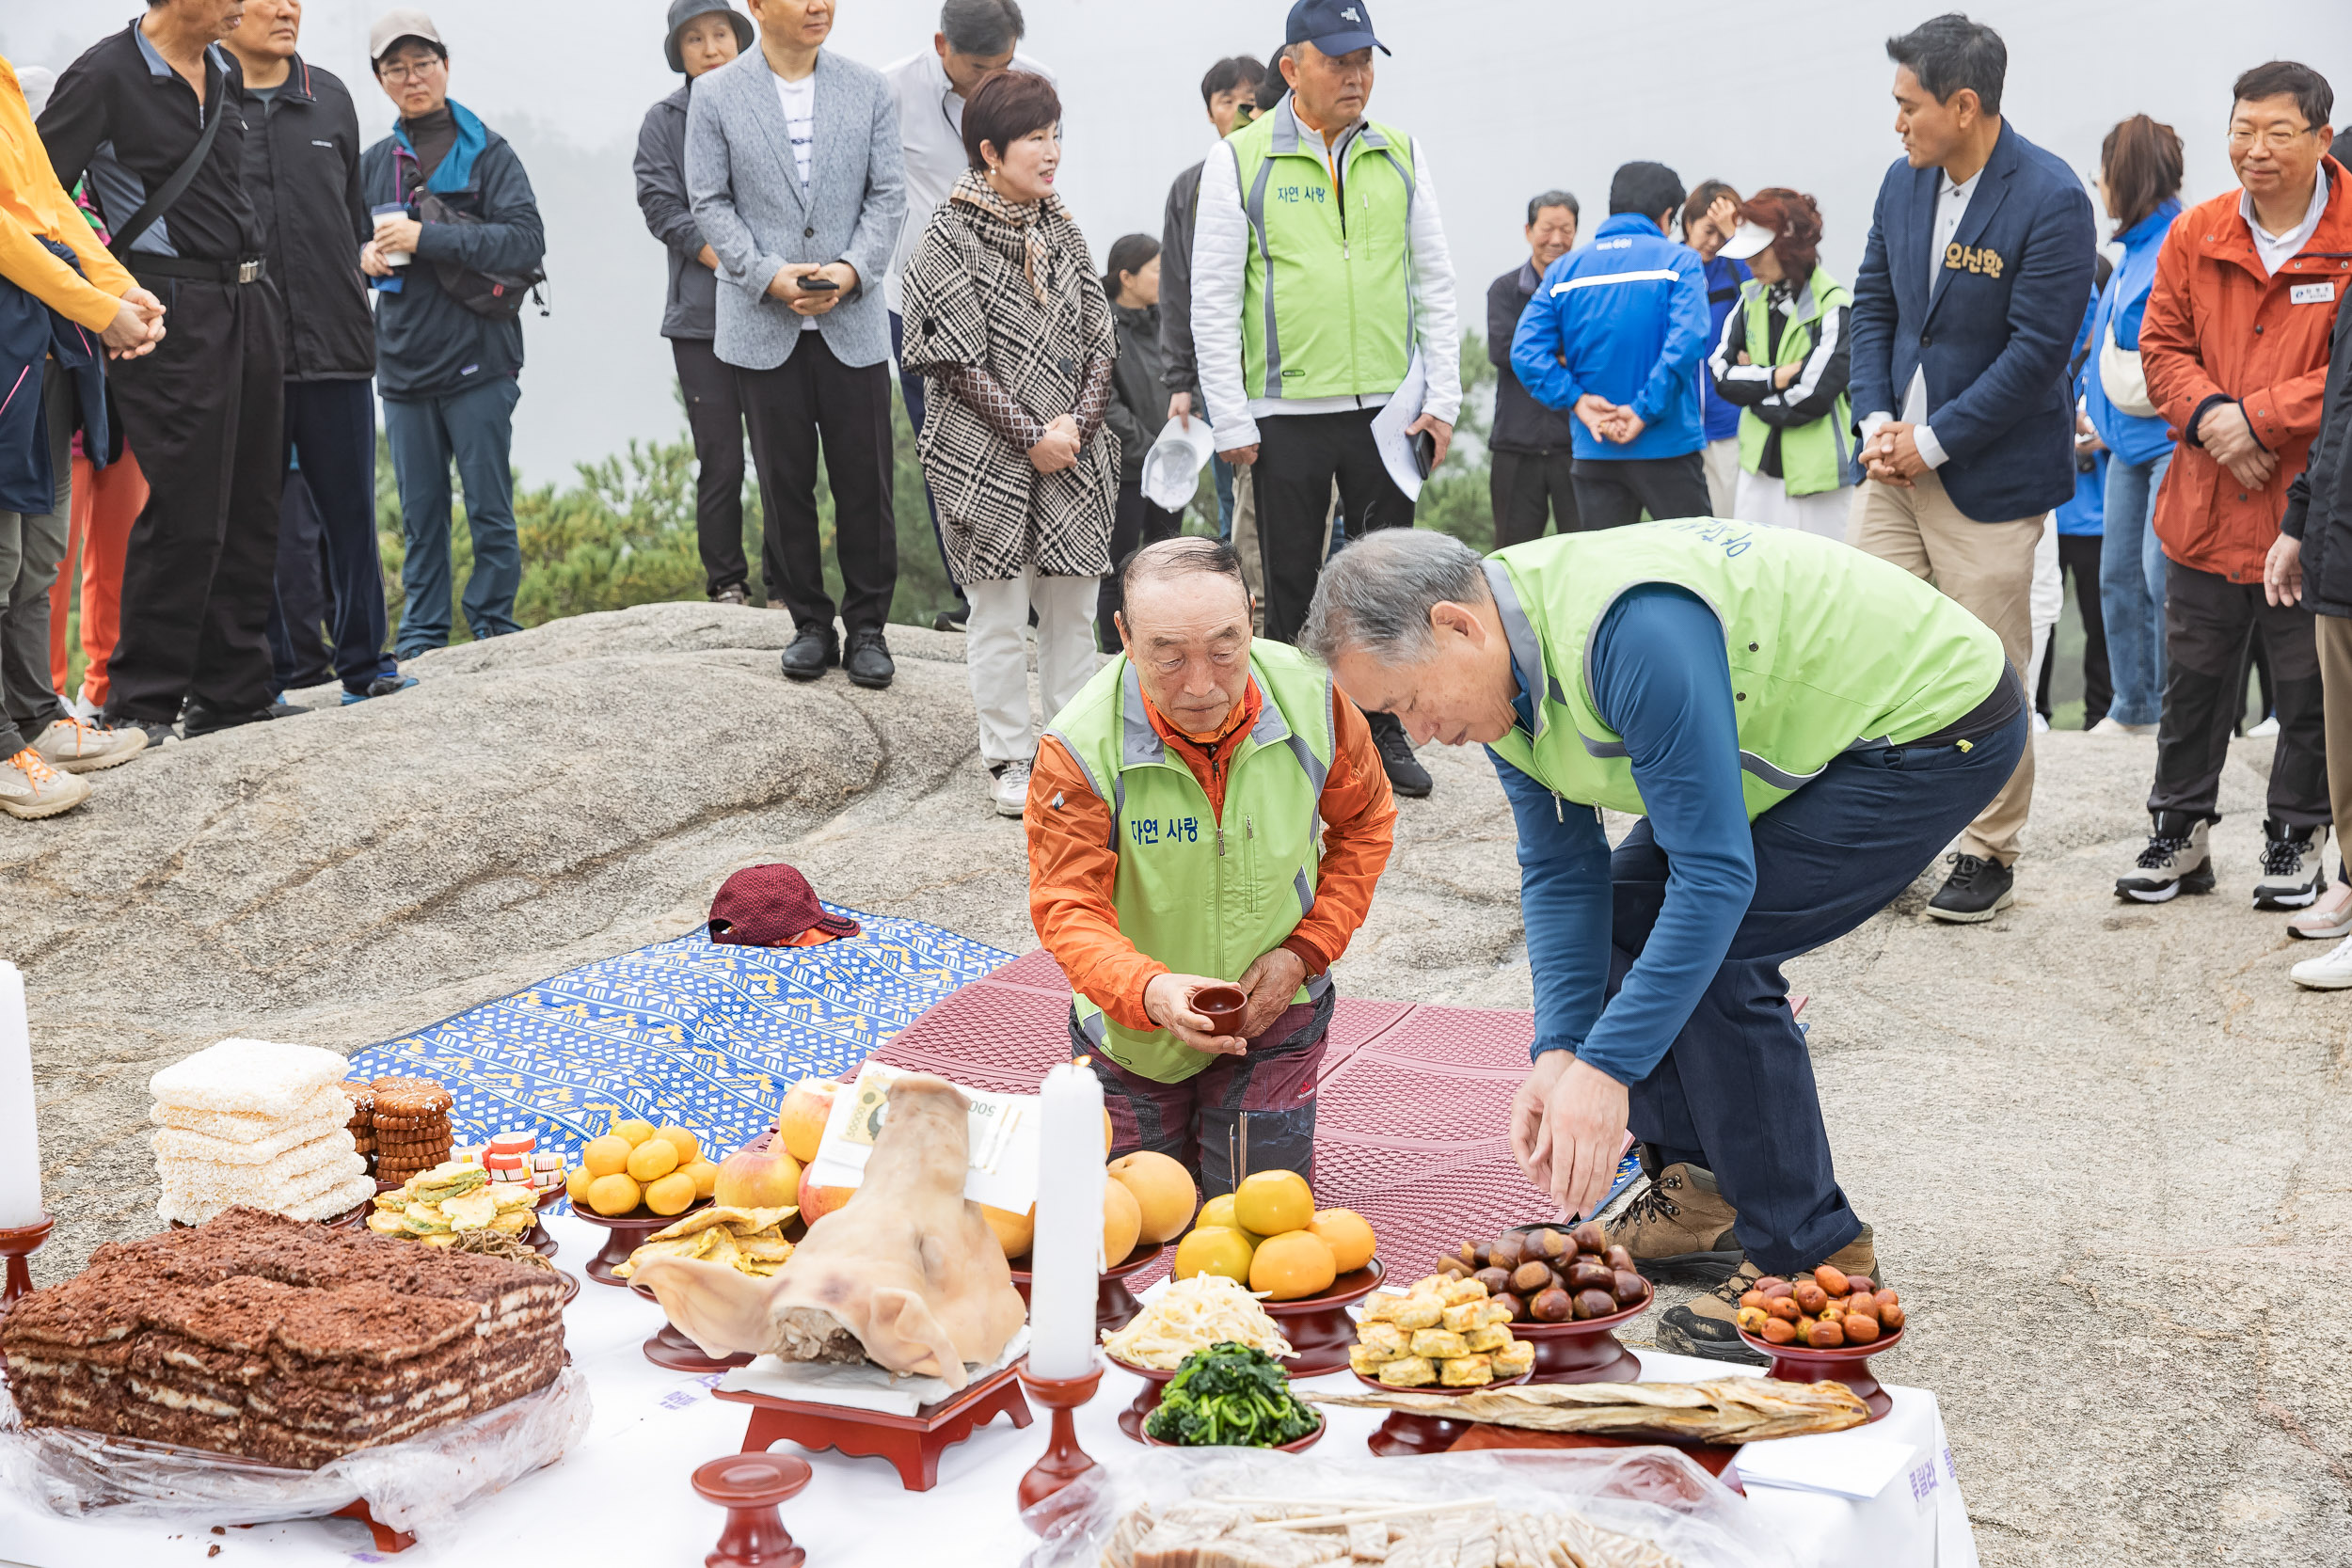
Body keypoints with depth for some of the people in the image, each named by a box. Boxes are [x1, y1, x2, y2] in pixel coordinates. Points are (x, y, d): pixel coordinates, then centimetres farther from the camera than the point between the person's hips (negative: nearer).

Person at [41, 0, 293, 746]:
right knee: (185, 514, -8)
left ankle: (232, 693, 17)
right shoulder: (106, 75, -8)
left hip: (248, 300, 8)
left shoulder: (224, 71, 15)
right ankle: (141, 702, 2)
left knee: (252, 508, 9)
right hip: (174, 313, -8)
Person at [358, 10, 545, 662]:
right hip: (403, 364, 4)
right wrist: (363, 254, -1)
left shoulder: (488, 152, 0)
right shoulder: (374, 164, 14)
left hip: (477, 361, -4)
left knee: (489, 505, -1)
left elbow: (527, 240, -12)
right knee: (419, 508, 7)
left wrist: (426, 238, -18)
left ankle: (494, 626, 9)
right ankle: (421, 631, 15)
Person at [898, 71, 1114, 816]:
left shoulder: (1062, 231, 9)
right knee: (1000, 615, 2)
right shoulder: (949, 242, -7)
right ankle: (1010, 761, 13)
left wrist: (1077, 425, -7)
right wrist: (1031, 437, -13)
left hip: (1073, 453, 5)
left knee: (1073, 607, 9)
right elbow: (961, 363, -11)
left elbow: (1100, 341, 8)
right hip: (988, 456, -5)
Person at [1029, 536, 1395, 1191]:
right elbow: (1069, 909, -25)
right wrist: (1151, 990, -45)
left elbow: (1364, 824, -1)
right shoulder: (1080, 751, -27)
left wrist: (1306, 950, -11)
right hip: (1136, 1022, -1)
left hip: (1272, 1010, 1)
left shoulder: (1311, 699, -19)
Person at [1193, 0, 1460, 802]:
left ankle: (1385, 732, 20)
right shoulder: (1240, 159, -1)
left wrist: (1441, 399, 3)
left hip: (1389, 407, 3)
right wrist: (1231, 421, -6)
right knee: (1290, 585, 5)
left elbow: (1435, 284, 10)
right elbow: (1214, 300, -2)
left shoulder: (1402, 156, 8)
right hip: (1289, 413, -3)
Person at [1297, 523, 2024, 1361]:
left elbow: (1716, 875, -33)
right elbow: (1561, 874, 0)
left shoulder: (1635, 632, -35)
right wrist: (1559, 1053, -12)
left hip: (1940, 722, -9)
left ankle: (1814, 1258, -7)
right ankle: (1704, 1197, 16)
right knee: (1620, 912, 6)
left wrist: (1605, 1068, -31)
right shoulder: (1501, 666, -5)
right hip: (1831, 727, 9)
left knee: (1713, 948, -19)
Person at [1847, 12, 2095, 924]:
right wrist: (1877, 421, -2)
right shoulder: (1904, 183, 6)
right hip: (1897, 462, 6)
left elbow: (2037, 351, -17)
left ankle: (1989, 858, 17)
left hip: (1990, 473, -6)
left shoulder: (2051, 201, -15)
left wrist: (1932, 442, -16)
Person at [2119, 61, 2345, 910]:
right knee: (2193, 681, 13)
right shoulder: (2195, 235, 5)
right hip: (2205, 507, 4)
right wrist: (2208, 416, -12)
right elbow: (2163, 347, 6)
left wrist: (2259, 417, -18)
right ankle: (2179, 834, 26)